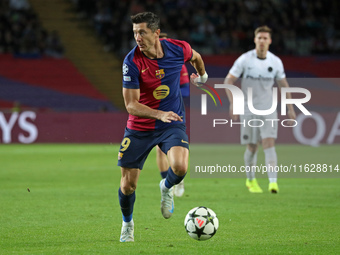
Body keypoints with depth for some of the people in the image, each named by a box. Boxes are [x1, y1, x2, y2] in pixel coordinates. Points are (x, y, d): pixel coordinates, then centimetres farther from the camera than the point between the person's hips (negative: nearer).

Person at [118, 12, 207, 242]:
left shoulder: (179, 49, -12)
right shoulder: (132, 61, -19)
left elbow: (196, 57, 14)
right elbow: (131, 104, -19)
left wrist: (202, 76, 33)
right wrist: (159, 114, -33)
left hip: (172, 124, 1)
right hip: (139, 128, -1)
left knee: (180, 167, -27)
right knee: (128, 184, -1)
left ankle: (167, 188, 10)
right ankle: (127, 224, 31)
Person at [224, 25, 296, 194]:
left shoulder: (275, 62, 0)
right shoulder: (244, 60, -8)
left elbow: (283, 84, 12)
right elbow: (228, 81, -4)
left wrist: (290, 108, 11)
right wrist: (233, 103, -16)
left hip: (268, 110, 1)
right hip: (248, 110, -1)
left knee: (269, 144, -15)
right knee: (252, 148, 6)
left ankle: (273, 182, -22)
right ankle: (250, 180, 29)